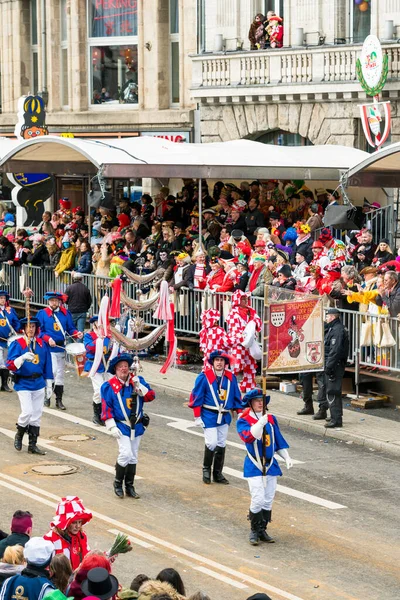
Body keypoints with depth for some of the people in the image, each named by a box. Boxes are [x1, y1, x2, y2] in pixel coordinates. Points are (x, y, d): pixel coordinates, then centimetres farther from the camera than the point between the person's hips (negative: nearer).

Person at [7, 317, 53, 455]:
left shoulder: (42, 344, 6)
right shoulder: (17, 344, -7)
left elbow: (47, 364, 12)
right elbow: (10, 365, -14)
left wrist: (48, 384, 10)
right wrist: (23, 357, -32)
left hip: (38, 384, 4)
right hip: (23, 384, -4)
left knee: (36, 415, 6)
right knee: (27, 412, -15)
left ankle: (32, 445, 14)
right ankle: (19, 435, 13)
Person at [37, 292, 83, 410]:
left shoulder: (65, 313, 9)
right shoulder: (42, 313, 0)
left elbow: (71, 329, 8)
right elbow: (39, 331, -3)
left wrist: (77, 334, -12)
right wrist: (48, 339, -19)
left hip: (61, 347, 4)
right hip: (48, 347, -4)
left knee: (60, 375, 8)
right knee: (51, 372, -12)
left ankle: (59, 400, 14)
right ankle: (46, 397, 5)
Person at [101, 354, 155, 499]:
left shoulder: (137, 381, 4)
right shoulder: (109, 386, -5)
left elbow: (150, 396, -4)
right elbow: (106, 407, -6)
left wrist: (138, 385, -18)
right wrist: (111, 427, -12)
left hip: (137, 426, 4)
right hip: (122, 426, -4)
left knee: (133, 457, 10)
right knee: (125, 454, -16)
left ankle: (129, 487, 20)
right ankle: (118, 483, 4)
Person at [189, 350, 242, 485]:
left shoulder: (230, 377, 4)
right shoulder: (204, 377, -8)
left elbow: (236, 396, 13)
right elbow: (197, 397, -6)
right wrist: (197, 417, -7)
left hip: (224, 417, 5)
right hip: (209, 416, -4)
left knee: (221, 444, 8)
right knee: (212, 443, -10)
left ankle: (218, 474, 18)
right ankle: (206, 469, 13)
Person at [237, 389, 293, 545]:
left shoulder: (271, 419, 8)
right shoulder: (243, 421, -7)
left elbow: (279, 440, 16)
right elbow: (248, 437, -27)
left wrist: (286, 457, 9)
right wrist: (260, 423, -39)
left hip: (271, 465, 5)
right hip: (254, 466, -5)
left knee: (268, 500, 8)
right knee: (258, 499, -11)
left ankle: (263, 530, 20)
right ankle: (254, 531, 5)